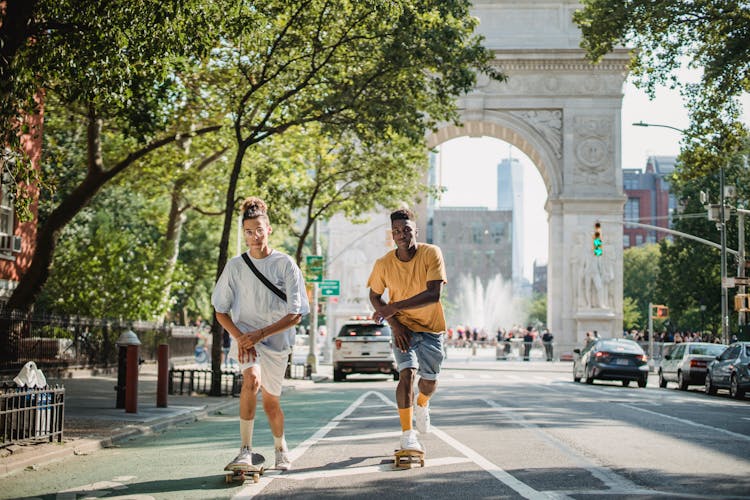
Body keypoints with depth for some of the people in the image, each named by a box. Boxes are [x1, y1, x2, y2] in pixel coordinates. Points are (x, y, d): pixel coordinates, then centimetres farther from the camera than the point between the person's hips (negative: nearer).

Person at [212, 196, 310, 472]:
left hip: (276, 339, 0)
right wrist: (240, 338, -14)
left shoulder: (285, 264, -6)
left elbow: (296, 315, -9)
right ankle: (245, 451, -24)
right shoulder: (235, 266, 0)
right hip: (245, 336, 0)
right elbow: (221, 312, 4)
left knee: (271, 401, 9)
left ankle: (281, 449, 39)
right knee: (251, 379, -29)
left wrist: (260, 334, -19)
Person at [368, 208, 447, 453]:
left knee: (430, 380, 9)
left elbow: (433, 295, -26)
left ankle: (422, 404, 46)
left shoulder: (432, 253, -19)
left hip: (431, 327, 1)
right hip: (403, 326, 0)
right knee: (407, 373, -19)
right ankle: (407, 435, -15)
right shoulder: (383, 264, -13)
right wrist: (395, 324, -12)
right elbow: (375, 297, 2)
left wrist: (394, 307, -31)